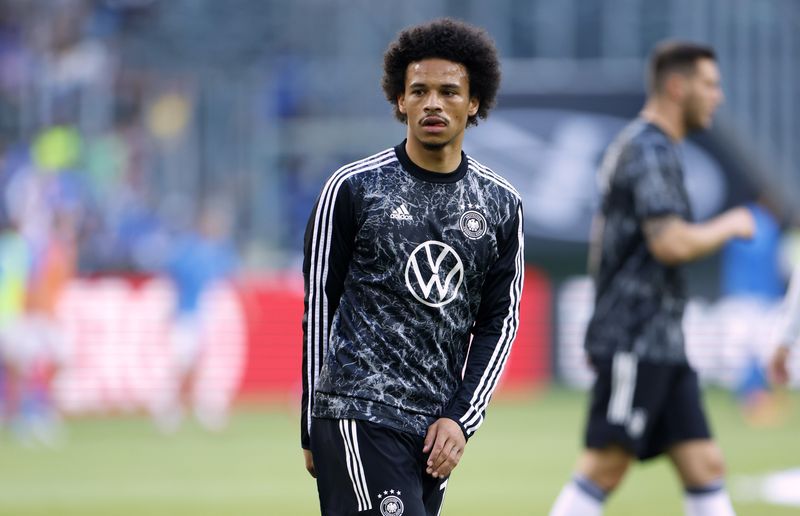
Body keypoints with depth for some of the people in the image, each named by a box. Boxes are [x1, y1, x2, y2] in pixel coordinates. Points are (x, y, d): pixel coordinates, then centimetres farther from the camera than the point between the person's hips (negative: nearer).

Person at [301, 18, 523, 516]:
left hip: (437, 429, 5)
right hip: (358, 413, -5)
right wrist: (313, 429, 3)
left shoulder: (501, 204, 9)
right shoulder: (353, 188, -2)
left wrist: (461, 419, -1)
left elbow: (500, 321, 11)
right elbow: (318, 306, 2)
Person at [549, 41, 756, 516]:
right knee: (605, 469, -10)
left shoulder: (649, 148, 20)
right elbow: (672, 243, -24)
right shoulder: (650, 151, -12)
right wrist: (730, 227, -7)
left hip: (661, 344, 10)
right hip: (636, 343, -10)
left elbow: (602, 240, 26)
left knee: (705, 466, 4)